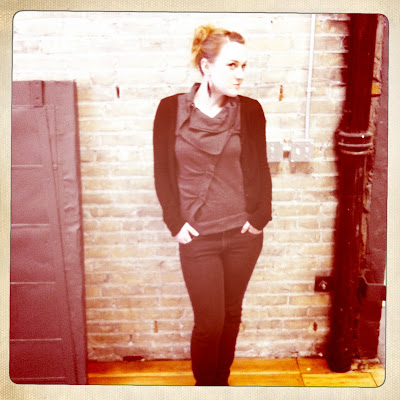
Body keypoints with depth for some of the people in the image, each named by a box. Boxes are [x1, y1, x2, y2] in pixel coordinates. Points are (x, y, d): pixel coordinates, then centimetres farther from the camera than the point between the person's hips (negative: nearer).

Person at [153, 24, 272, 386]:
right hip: (198, 237, -2)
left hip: (243, 233, 2)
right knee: (210, 322, 3)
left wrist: (260, 216, -4)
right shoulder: (171, 109, -4)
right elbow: (163, 172, -1)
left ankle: (221, 380, 37)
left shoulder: (250, 111, -1)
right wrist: (176, 223, -7)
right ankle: (204, 384, 29)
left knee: (231, 315, 15)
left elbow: (260, 170, 6)